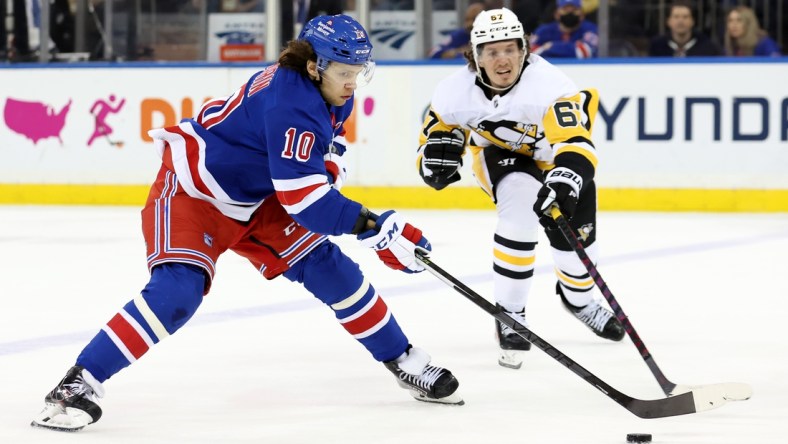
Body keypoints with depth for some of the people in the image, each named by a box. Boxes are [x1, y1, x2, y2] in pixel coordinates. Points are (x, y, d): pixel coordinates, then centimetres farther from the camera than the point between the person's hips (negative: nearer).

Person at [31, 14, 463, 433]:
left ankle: (404, 361, 16)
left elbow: (325, 133, 22)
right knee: (177, 291, -27)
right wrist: (374, 227, -36)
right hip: (192, 191, -9)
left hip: (255, 200, 9)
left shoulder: (325, 90, -4)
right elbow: (302, 199, -36)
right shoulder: (291, 104, -33)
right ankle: (79, 384, -26)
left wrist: (328, 161, 1)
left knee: (327, 266, 3)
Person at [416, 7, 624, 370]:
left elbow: (575, 142, -47)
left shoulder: (548, 84, -38)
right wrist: (439, 147, -27)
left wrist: (566, 179, -66)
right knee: (521, 208, -29)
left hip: (552, 155, 0)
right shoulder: (457, 91, -25)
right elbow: (440, 124, -4)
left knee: (574, 231, 3)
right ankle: (509, 313, -17)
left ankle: (577, 298, 42)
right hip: (498, 153, 0)